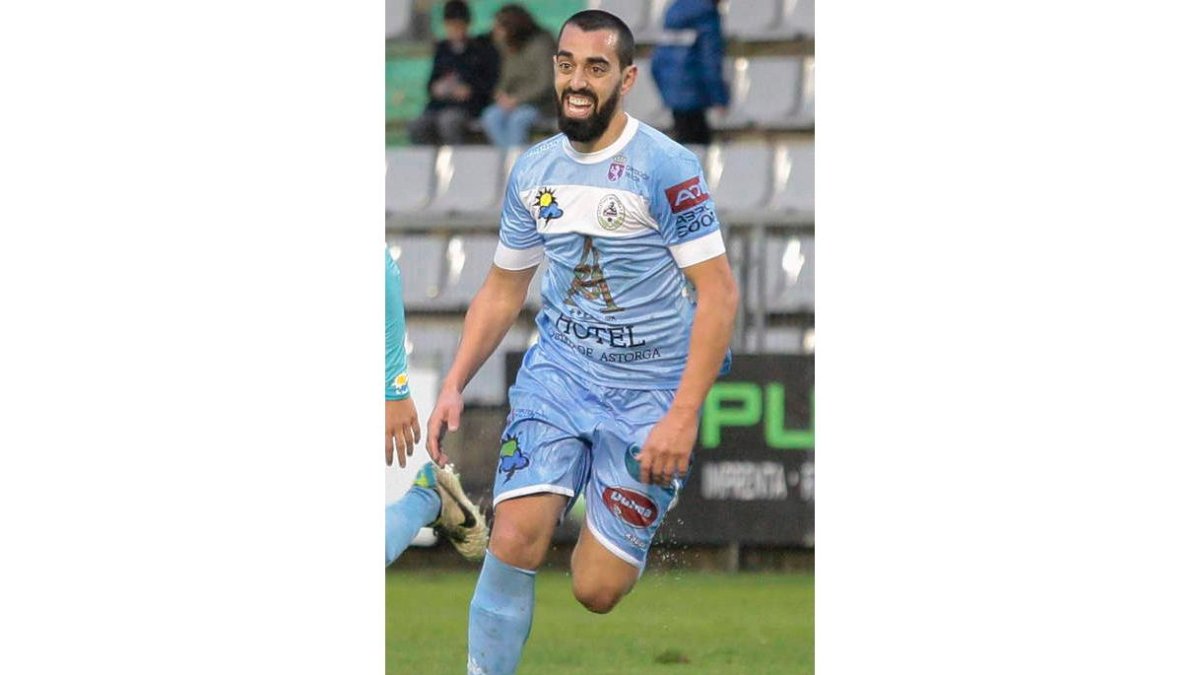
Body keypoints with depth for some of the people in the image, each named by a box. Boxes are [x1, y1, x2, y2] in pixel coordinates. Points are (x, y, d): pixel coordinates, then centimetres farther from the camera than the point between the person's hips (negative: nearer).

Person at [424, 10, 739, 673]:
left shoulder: (665, 167, -14)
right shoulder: (532, 170, 5)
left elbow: (719, 292, -15)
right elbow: (502, 288, 17)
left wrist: (682, 418, -20)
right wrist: (454, 385, 6)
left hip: (648, 389, -4)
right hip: (558, 369, 4)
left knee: (597, 590, -5)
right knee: (515, 540, -19)